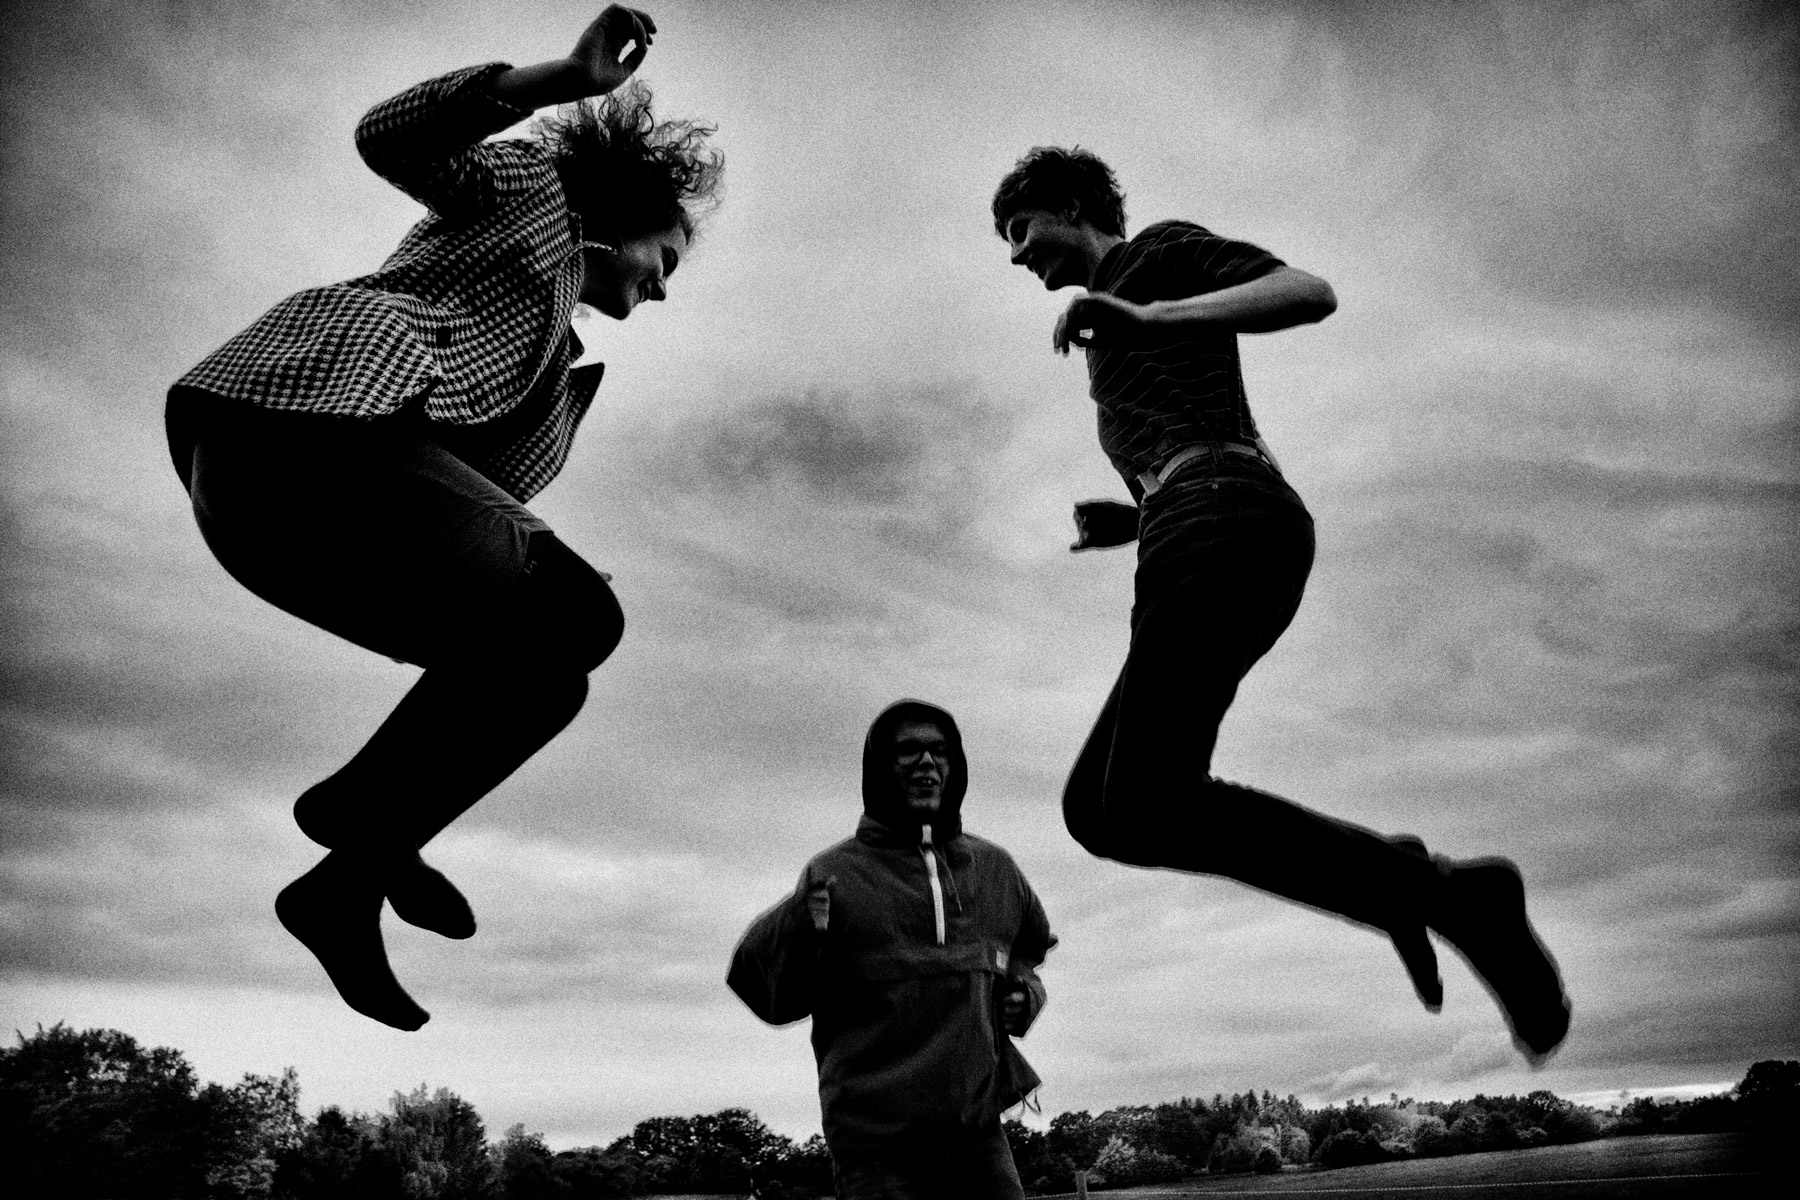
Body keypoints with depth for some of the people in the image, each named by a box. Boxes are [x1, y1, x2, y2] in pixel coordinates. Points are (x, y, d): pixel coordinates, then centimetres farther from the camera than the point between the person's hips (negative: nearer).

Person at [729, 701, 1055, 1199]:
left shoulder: (995, 868, 9)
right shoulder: (836, 873, -3)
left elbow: (1028, 948, 27)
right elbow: (770, 995, -4)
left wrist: (1025, 989, 6)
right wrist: (799, 930, -23)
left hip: (978, 1130, 4)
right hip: (877, 1141, -4)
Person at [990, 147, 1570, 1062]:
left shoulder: (1161, 251, 12)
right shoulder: (1120, 338, 37)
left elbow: (1310, 292, -6)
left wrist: (1144, 316, -16)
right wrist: (1121, 522, 17)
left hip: (1219, 523, -10)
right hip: (1202, 539, 10)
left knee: (1144, 808, -22)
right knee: (1097, 806, 1)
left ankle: (1448, 894, -17)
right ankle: (1391, 874, -5)